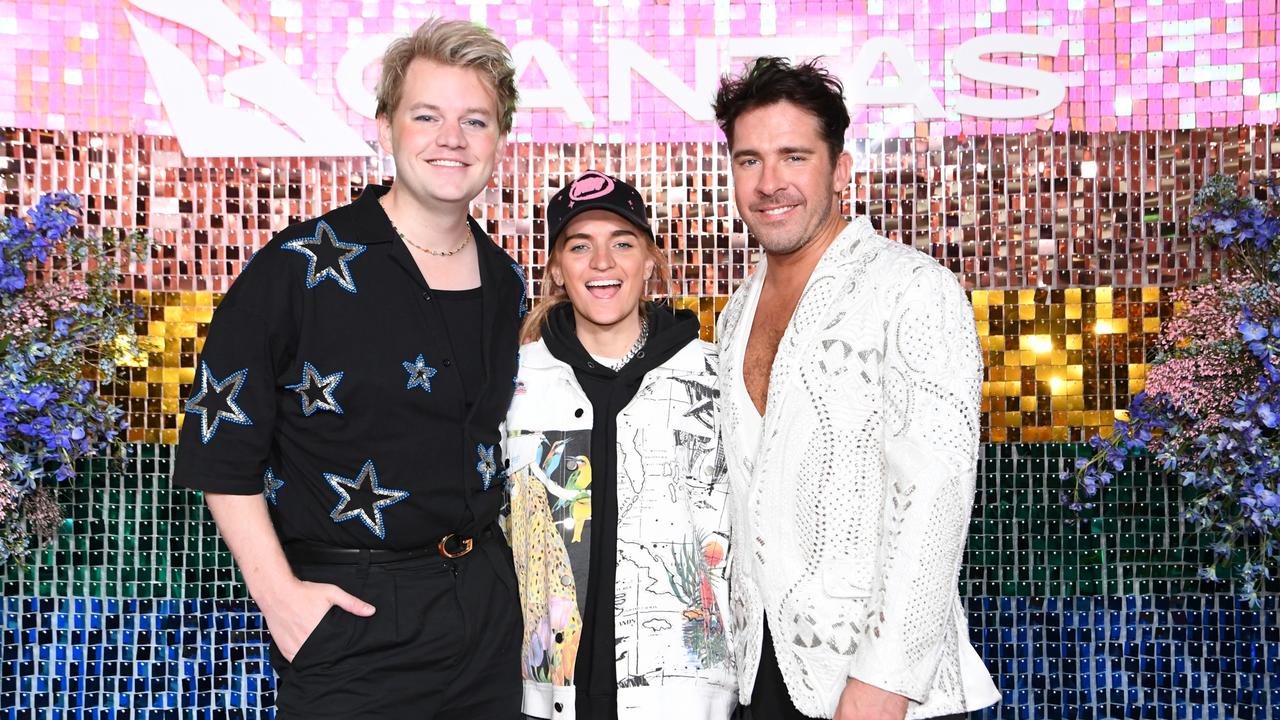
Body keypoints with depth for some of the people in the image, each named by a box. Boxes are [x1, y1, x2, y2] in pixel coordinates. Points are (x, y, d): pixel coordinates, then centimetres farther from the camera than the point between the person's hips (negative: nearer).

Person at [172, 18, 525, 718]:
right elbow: (220, 439, -10)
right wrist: (277, 592, -14)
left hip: (483, 602, 5)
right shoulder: (299, 267, -11)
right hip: (349, 614, -5)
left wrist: (487, 567, 11)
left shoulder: (507, 286, 6)